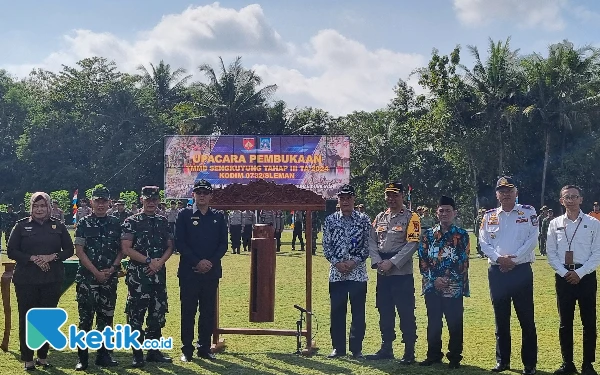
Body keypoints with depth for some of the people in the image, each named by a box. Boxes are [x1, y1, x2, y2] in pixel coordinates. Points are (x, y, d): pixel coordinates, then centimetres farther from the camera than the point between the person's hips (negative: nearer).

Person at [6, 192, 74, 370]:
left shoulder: (58, 226, 6)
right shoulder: (21, 225, 2)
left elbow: (69, 250, 7)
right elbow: (11, 251, -1)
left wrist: (52, 257, -11)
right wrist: (33, 258, -14)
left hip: (52, 280, 1)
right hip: (26, 280, -1)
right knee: (26, 318, 1)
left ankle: (43, 356, 19)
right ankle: (27, 359, 11)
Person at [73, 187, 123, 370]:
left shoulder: (116, 223, 7)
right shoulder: (84, 224, -1)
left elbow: (121, 250, 8)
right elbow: (79, 251, -5)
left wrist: (112, 269, -6)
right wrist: (96, 272, -11)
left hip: (110, 278, 3)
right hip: (87, 278, -3)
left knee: (106, 316, 7)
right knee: (85, 317, -2)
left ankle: (103, 354, 16)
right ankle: (82, 358, 3)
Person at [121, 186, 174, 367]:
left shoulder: (163, 221, 11)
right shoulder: (131, 221, -3)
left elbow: (169, 246, 10)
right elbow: (126, 249, -10)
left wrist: (160, 262, -8)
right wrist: (148, 261, -15)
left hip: (159, 273, 5)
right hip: (138, 274, -5)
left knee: (158, 312, 9)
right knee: (136, 313, -3)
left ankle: (154, 350, 20)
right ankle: (138, 354, 4)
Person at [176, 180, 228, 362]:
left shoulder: (218, 217, 9)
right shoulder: (184, 215, 1)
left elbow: (223, 244, 5)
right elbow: (180, 243, -5)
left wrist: (211, 262, -9)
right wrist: (197, 262, -14)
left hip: (211, 271, 3)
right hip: (189, 271, -3)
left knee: (208, 311, 7)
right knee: (188, 311, 1)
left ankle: (204, 347, 17)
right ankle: (187, 350, 9)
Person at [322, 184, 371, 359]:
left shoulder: (363, 220, 2)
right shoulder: (330, 220, 5)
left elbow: (367, 246, -1)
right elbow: (326, 246, 3)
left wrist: (354, 261, -12)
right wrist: (337, 262, -10)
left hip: (358, 272, -1)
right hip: (336, 273, 1)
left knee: (358, 312, 2)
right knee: (337, 312, 6)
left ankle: (357, 348, 12)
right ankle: (338, 347, 16)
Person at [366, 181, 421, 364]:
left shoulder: (411, 217, -4)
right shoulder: (380, 217, 13)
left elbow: (412, 244, -13)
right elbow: (372, 241, 9)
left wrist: (391, 262, -17)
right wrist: (378, 262, -7)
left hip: (402, 273, -6)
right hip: (382, 273, 6)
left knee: (406, 313, -3)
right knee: (384, 311, 13)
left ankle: (409, 352, 3)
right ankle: (386, 348, 23)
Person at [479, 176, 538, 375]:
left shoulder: (528, 212, 1)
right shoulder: (489, 216, 9)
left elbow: (532, 239, -6)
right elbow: (483, 242, 3)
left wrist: (513, 259, -13)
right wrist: (499, 258, -13)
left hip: (521, 270, -3)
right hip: (497, 271, 3)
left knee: (526, 318, 0)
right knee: (500, 318, 10)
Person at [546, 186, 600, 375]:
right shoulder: (555, 224, 4)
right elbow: (551, 254, 4)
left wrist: (580, 273, -13)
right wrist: (565, 273, -8)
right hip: (563, 276, 2)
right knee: (565, 322, 8)